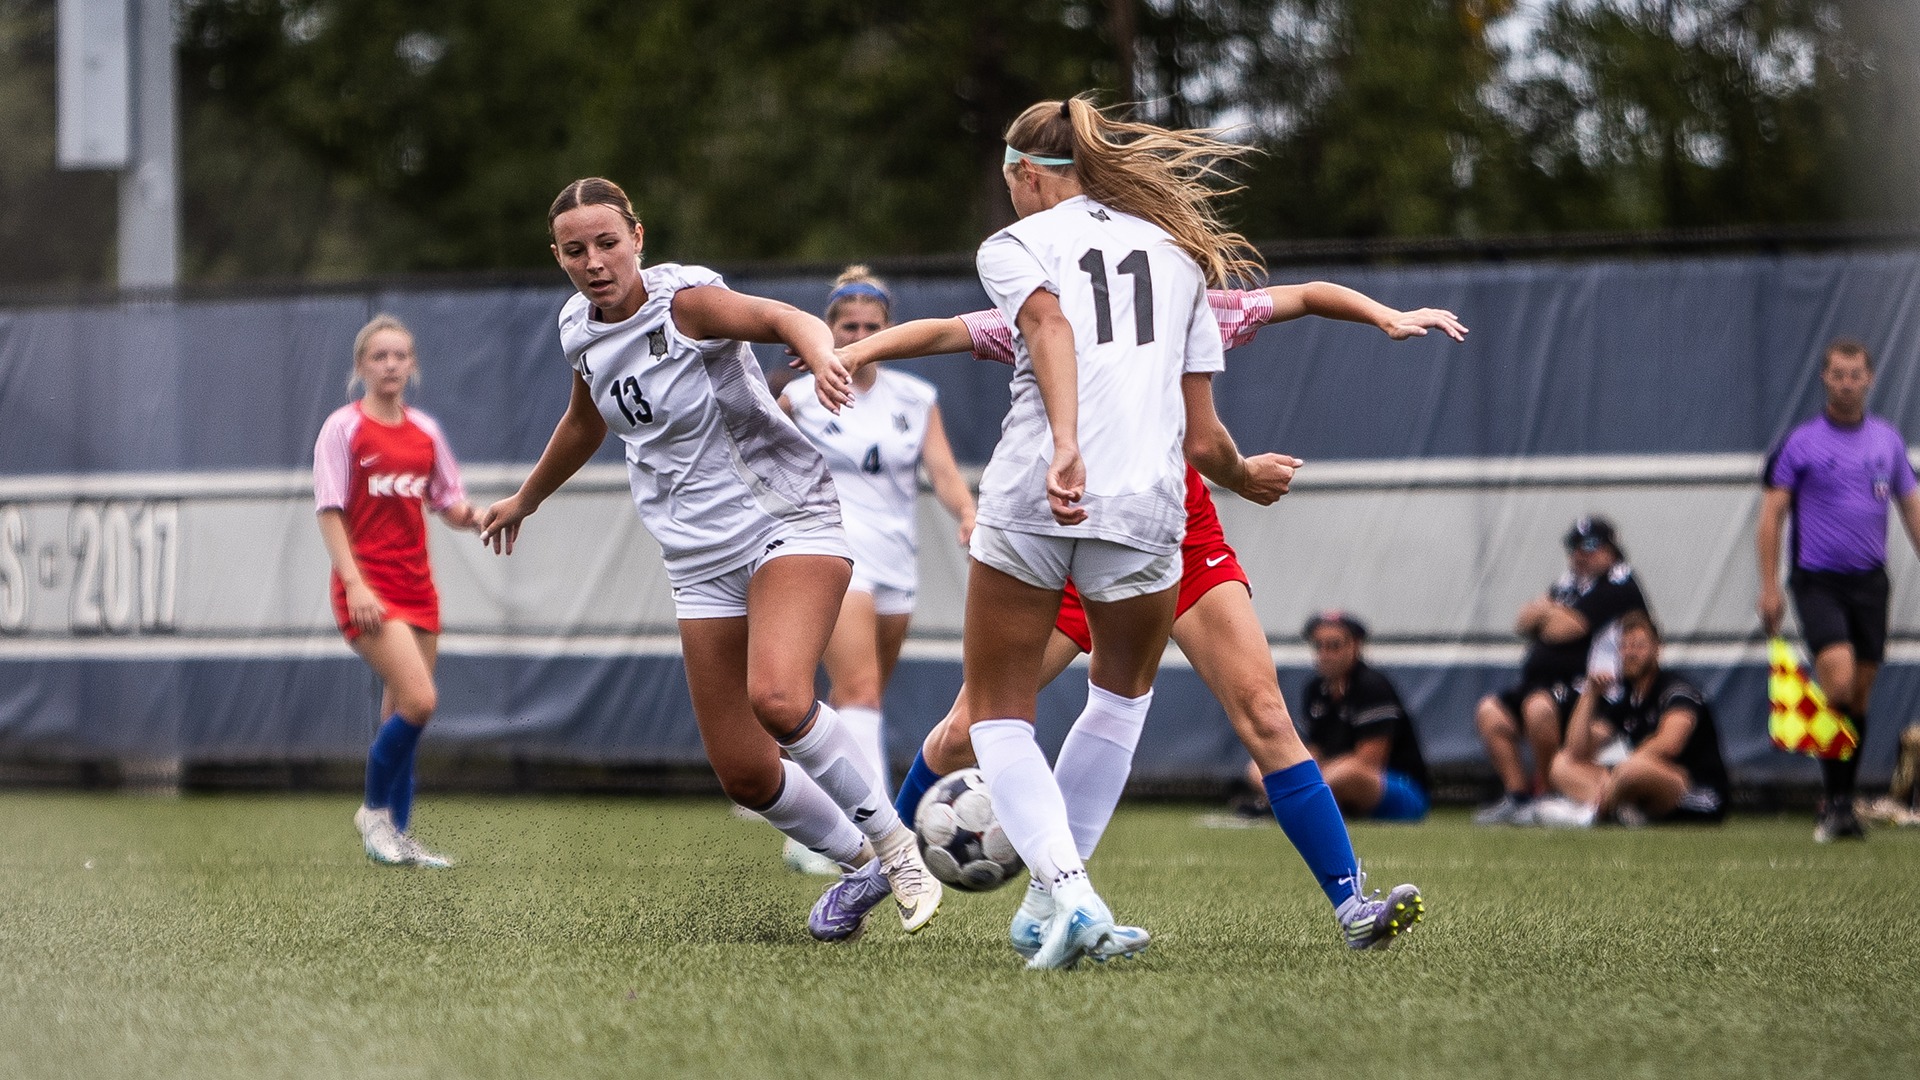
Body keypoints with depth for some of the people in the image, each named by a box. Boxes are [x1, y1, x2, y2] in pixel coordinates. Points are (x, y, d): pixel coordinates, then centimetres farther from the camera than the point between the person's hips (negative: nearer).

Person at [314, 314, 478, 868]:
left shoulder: (425, 431, 12)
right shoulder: (343, 428, -3)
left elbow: (449, 505, 16)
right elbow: (329, 511, -7)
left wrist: (473, 516, -8)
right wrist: (354, 583, -17)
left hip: (416, 586, 6)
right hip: (369, 588, -6)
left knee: (403, 714, 6)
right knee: (418, 700, -19)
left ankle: (397, 837, 12)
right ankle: (374, 811, -1)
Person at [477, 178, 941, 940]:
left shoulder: (684, 299, -13)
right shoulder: (580, 330, 7)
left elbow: (784, 319, -31)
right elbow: (586, 424, 28)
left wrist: (820, 359, -54)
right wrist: (525, 500, 43)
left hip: (786, 521, -6)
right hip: (701, 560, 7)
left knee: (776, 698, -32)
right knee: (742, 771, -2)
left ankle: (892, 844, -10)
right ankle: (860, 870, 24)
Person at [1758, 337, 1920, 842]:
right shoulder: (1799, 443, -1)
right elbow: (1771, 514, 0)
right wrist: (1769, 587, -7)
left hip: (1869, 581, 4)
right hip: (1818, 581, -4)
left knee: (1860, 695, 5)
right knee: (1839, 678, -21)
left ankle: (1841, 802, 15)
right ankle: (1833, 800, -12)